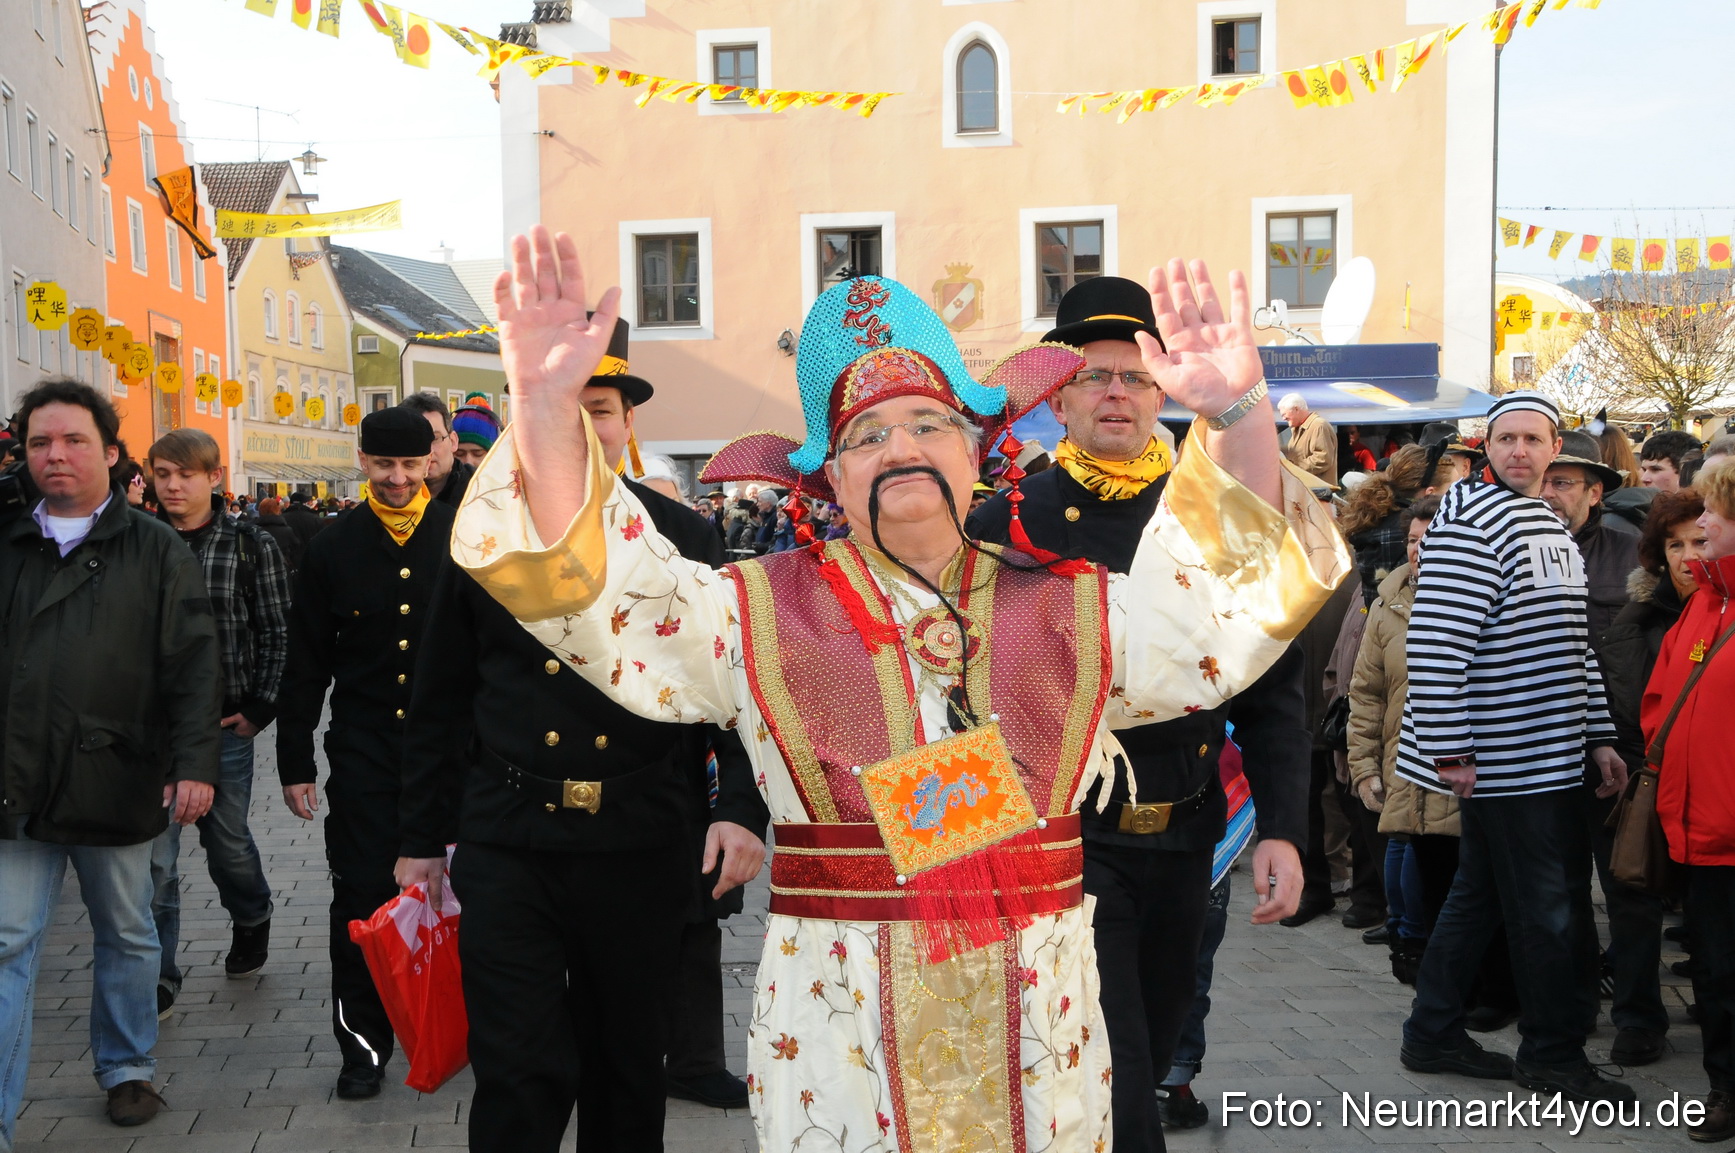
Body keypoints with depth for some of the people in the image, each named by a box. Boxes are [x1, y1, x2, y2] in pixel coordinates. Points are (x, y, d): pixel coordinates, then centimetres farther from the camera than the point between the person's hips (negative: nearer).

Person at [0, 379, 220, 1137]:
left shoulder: (156, 552, 1)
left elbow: (195, 667, -5)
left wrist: (195, 763, -14)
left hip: (114, 782, -1)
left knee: (127, 937, 14)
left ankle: (126, 1069, 32)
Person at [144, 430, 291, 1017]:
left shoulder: (252, 546, -3)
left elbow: (278, 633, -1)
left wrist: (261, 708, -5)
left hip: (224, 725, -1)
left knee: (228, 841, 14)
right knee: (153, 854, 0)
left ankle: (252, 921, 44)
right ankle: (160, 974, 14)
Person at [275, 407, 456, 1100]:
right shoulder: (333, 549, 4)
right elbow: (305, 665, 6)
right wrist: (294, 762, 4)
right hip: (364, 751, 0)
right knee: (362, 895, 1)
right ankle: (364, 1042, 14)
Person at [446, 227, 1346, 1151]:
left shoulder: (1069, 612, 4)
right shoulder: (757, 614, 1)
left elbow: (1229, 615, -5)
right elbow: (593, 593, -8)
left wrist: (1237, 418, -19)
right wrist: (547, 409, -23)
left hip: (1038, 1049, 2)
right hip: (833, 1045, -1)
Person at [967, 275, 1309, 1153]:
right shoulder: (1007, 526, -3)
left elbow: (1272, 693, 4)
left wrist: (1281, 832, -4)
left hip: (1183, 844, 4)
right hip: (1064, 841, -3)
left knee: (1154, 1049, 18)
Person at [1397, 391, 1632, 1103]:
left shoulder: (1552, 526, 16)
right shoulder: (1470, 524, -14)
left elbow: (1572, 645, 21)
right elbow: (1437, 645, -20)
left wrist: (1598, 736, 16)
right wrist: (1448, 753, -22)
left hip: (1552, 753, 9)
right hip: (1501, 762, -9)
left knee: (1479, 893, 14)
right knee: (1547, 909, -1)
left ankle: (1433, 1036, 25)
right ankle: (1554, 1056, 13)